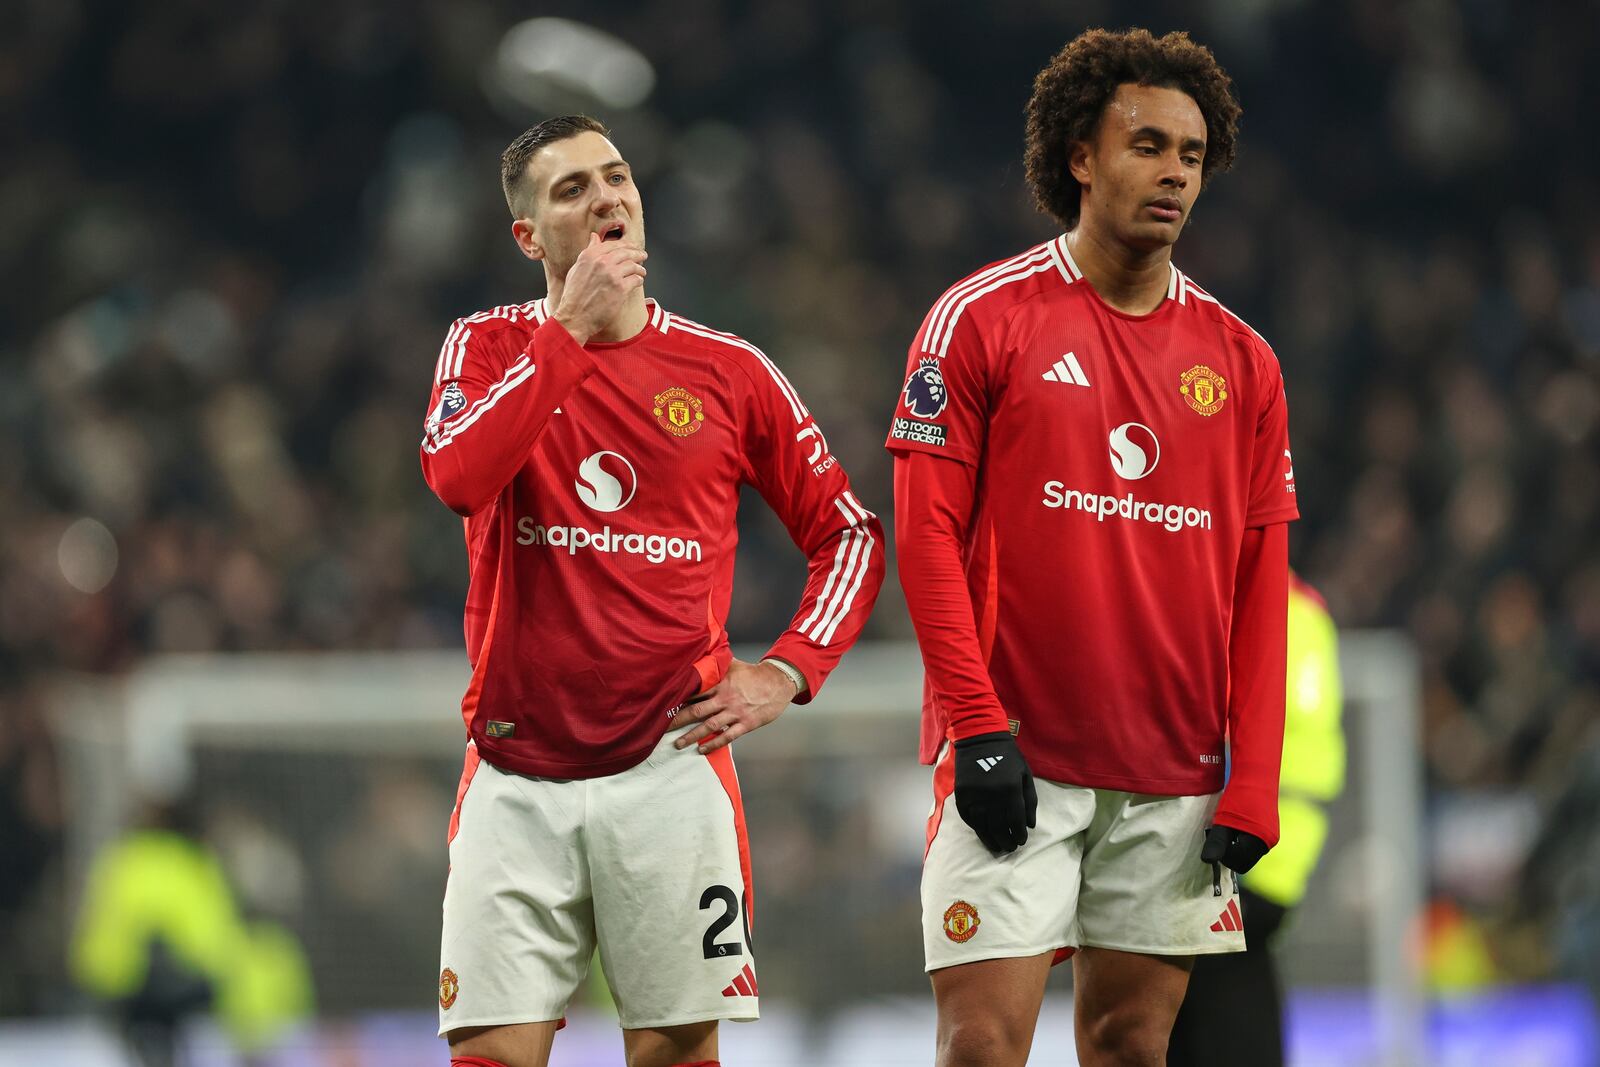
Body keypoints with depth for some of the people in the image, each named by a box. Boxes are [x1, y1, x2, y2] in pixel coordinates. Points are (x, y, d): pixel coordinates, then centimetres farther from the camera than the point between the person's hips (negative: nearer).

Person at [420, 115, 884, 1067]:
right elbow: (458, 478, -15)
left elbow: (851, 534, 13)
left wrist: (787, 673, -1)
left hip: (670, 764, 0)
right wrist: (570, 327, -13)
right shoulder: (490, 346, 6)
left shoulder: (728, 371, 6)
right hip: (517, 774, 0)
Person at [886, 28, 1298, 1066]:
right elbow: (927, 533, -4)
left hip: (1176, 785, 4)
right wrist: (979, 730, -12)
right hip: (1015, 769, -3)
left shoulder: (1241, 359, 10)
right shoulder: (982, 319, 0)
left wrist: (1253, 786, 0)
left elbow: (1261, 582, 8)